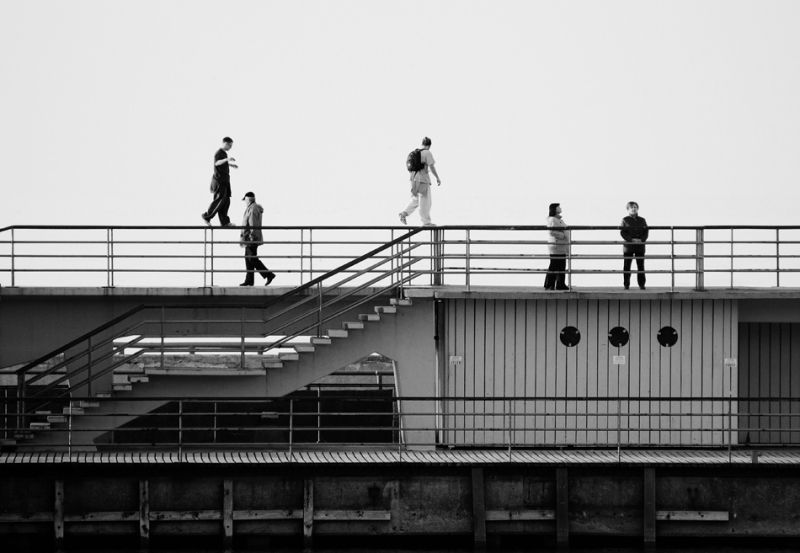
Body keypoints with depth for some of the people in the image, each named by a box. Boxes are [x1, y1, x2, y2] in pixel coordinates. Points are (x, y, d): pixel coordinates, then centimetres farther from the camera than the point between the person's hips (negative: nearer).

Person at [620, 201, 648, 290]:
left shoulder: (642, 220, 10)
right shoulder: (625, 220, 2)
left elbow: (646, 232, 5)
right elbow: (622, 232, -5)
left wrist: (642, 240, -14)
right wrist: (631, 239, -17)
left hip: (640, 246, 2)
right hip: (628, 246, -2)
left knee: (641, 265, 1)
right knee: (627, 266, -2)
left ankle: (641, 284, 6)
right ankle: (626, 285, 4)